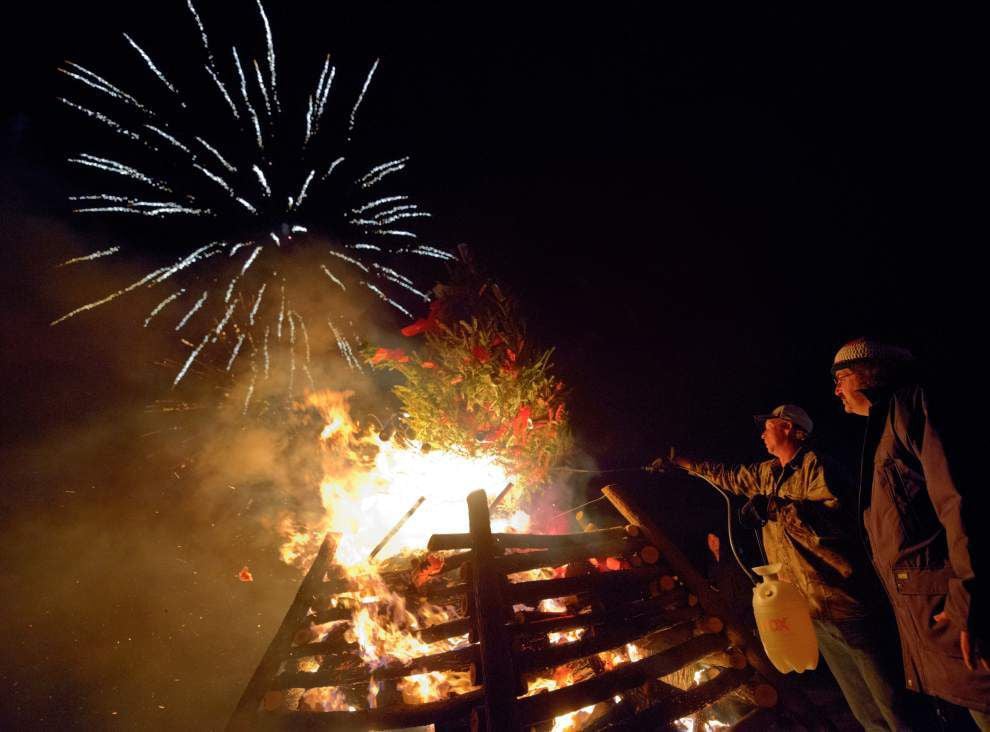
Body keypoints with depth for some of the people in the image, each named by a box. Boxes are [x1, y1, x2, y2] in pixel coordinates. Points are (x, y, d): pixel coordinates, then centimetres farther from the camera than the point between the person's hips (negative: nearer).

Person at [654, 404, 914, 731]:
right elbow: (729, 476, 30)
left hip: (841, 599, -8)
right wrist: (680, 461, 32)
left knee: (886, 692, -2)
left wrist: (777, 507, -22)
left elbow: (835, 516, -22)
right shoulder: (767, 473, 16)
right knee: (862, 704, 16)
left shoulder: (814, 464, -9)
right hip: (810, 605, 8)